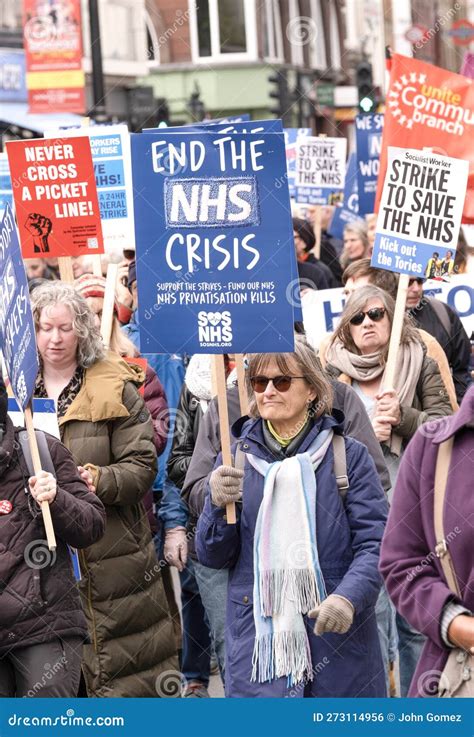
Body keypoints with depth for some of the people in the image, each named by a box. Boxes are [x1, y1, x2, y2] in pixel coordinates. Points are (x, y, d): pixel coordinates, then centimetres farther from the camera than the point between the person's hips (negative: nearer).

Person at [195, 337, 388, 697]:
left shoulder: (349, 455, 2)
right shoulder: (236, 460, 9)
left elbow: (375, 543, -4)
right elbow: (212, 556, 9)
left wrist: (348, 597, -22)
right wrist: (219, 506, -11)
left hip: (338, 641, -1)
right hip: (256, 642, 1)